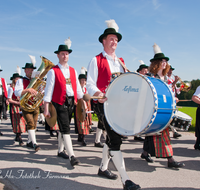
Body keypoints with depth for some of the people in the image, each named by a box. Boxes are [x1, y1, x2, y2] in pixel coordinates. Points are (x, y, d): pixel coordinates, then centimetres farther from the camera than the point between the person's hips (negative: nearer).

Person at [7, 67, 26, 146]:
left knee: (21, 121, 6)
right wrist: (17, 103, -15)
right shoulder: (11, 88, -6)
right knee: (17, 122, -8)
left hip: (21, 107, 6)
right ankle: (20, 139, -6)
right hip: (14, 107, -5)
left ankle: (17, 137, 21)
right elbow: (9, 100, -8)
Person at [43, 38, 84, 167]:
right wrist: (46, 108, -12)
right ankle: (72, 156, -10)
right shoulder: (53, 71, -4)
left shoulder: (73, 71, 13)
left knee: (63, 128, 16)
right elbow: (49, 90, -8)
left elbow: (78, 87, 14)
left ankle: (61, 151, 30)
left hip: (71, 103, 6)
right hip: (60, 103, -6)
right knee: (65, 129, -9)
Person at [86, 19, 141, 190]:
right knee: (115, 140, -12)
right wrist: (99, 94, -31)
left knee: (112, 138, 16)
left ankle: (103, 168, 35)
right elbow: (90, 84, -11)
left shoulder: (120, 62, 18)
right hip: (105, 105, -7)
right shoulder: (96, 61, -2)